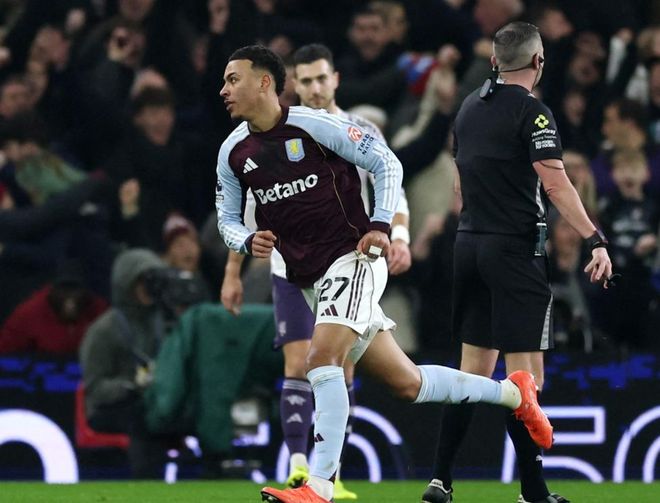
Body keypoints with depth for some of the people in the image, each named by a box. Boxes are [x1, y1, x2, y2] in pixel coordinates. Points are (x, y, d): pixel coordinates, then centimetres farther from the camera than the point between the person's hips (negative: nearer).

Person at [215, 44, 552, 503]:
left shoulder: (315, 125, -12)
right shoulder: (234, 152, 4)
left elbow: (387, 163, -7)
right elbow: (228, 218, 14)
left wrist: (380, 225, -18)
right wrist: (249, 241, -9)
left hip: (352, 258, -6)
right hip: (309, 277, 6)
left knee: (322, 358, -26)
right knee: (406, 383, 9)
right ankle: (512, 391, 27)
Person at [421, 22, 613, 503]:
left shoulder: (470, 108, 12)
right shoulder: (532, 112, -11)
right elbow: (556, 183, -19)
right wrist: (595, 239, -22)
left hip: (470, 245, 7)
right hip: (515, 248, -7)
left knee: (475, 367, 11)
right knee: (525, 371, -5)